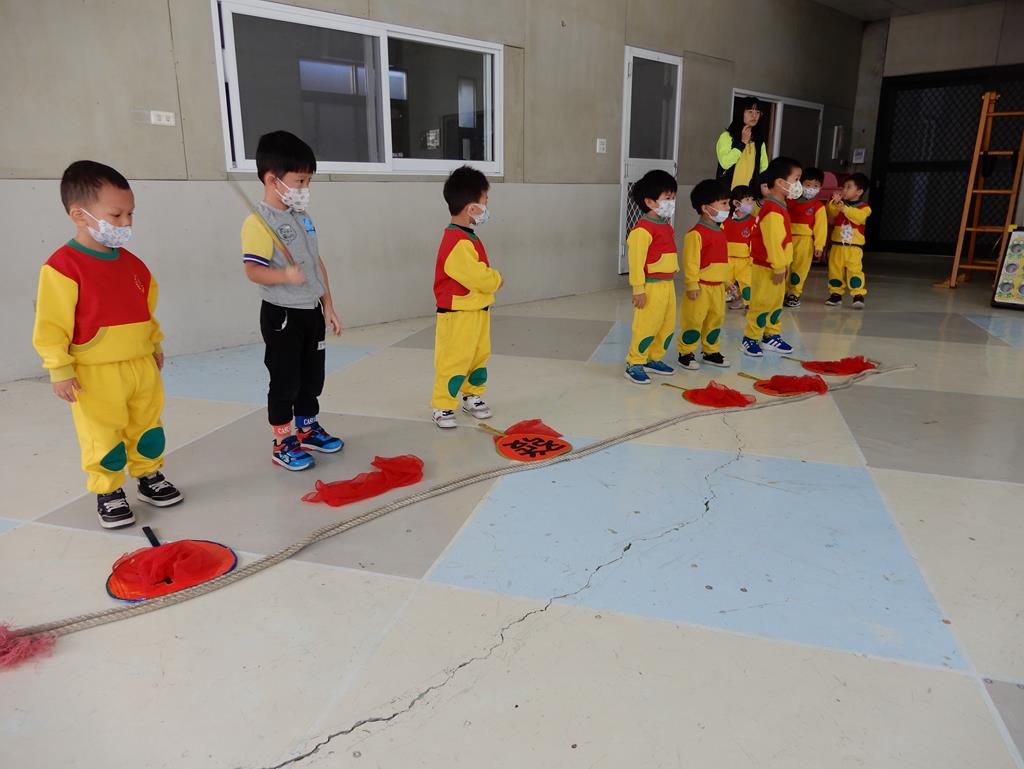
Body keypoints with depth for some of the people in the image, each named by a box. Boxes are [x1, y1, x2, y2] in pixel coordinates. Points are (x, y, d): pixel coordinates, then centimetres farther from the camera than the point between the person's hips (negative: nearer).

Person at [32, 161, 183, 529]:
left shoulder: (131, 262, 7)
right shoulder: (62, 266, -15)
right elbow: (51, 324, -14)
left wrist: (155, 344, 21)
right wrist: (59, 369, -14)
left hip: (142, 364, 6)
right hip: (96, 374, -6)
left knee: (148, 426, 17)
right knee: (104, 438, 5)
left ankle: (150, 476, 35)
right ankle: (108, 492, 22)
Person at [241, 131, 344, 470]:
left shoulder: (303, 218, 10)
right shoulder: (258, 222, -15)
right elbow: (253, 270, -23)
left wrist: (328, 307, 13)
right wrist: (285, 275, -42)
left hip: (312, 312, 8)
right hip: (282, 315, -7)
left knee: (312, 377, 17)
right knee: (285, 382, 2)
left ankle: (308, 429, 34)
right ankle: (282, 443, 16)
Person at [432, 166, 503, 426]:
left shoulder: (468, 237, 10)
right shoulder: (457, 243, -25)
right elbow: (480, 278, -26)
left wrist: (491, 278, 0)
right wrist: (497, 278, -8)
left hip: (478, 311, 10)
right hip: (457, 315, -10)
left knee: (480, 356, 19)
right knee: (454, 361, -2)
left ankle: (473, 397, 34)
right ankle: (442, 407, 10)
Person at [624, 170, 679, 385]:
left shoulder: (667, 227, 14)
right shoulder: (643, 229, -15)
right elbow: (636, 260, -18)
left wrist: (671, 282, 21)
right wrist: (638, 289, -20)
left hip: (668, 284, 9)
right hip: (652, 285, -9)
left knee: (668, 326, 15)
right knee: (647, 326, -5)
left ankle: (654, 359, 29)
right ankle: (634, 364, 7)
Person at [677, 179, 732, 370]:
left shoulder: (720, 231, 11)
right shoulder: (696, 233, -17)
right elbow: (690, 261, -18)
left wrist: (727, 281, 21)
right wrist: (692, 285, -19)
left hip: (718, 286, 9)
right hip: (702, 286, -9)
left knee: (716, 319, 15)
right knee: (694, 321, -1)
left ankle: (711, 352, 28)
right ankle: (686, 353, 11)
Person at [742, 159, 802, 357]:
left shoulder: (779, 207, 13)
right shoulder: (773, 210, -21)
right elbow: (773, 242, -24)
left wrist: (784, 264, 19)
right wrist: (779, 268, -21)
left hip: (776, 266, 11)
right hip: (766, 268, -10)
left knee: (776, 303, 17)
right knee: (762, 304, -3)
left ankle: (772, 335, 28)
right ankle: (750, 338, 6)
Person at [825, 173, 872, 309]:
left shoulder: (864, 207, -3)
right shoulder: (840, 204, 8)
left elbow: (859, 216, -23)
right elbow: (832, 212, -9)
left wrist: (844, 208, -33)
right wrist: (834, 202, -27)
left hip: (854, 247, -4)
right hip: (837, 245, 4)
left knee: (855, 270, -11)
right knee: (835, 270, 7)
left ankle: (858, 295, -8)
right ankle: (836, 293, 18)